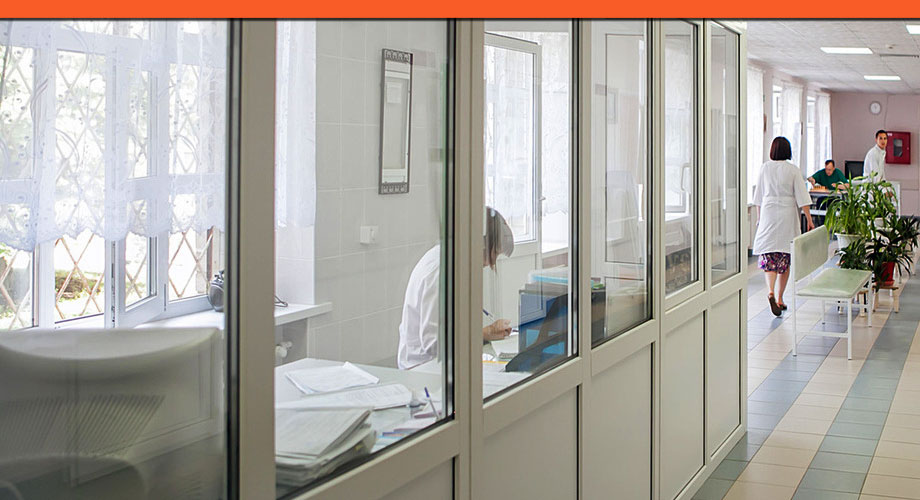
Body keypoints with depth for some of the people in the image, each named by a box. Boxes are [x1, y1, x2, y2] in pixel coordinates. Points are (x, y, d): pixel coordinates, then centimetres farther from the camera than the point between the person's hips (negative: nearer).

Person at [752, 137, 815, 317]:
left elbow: (759, 196, 7)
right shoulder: (792, 170, -3)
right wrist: (809, 219, -2)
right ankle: (779, 298, 13)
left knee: (768, 255, 0)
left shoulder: (765, 168, 1)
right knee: (785, 257, 9)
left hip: (768, 213, 1)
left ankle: (771, 291, -24)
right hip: (787, 214, -1)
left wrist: (760, 217, 18)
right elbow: (801, 196, -5)